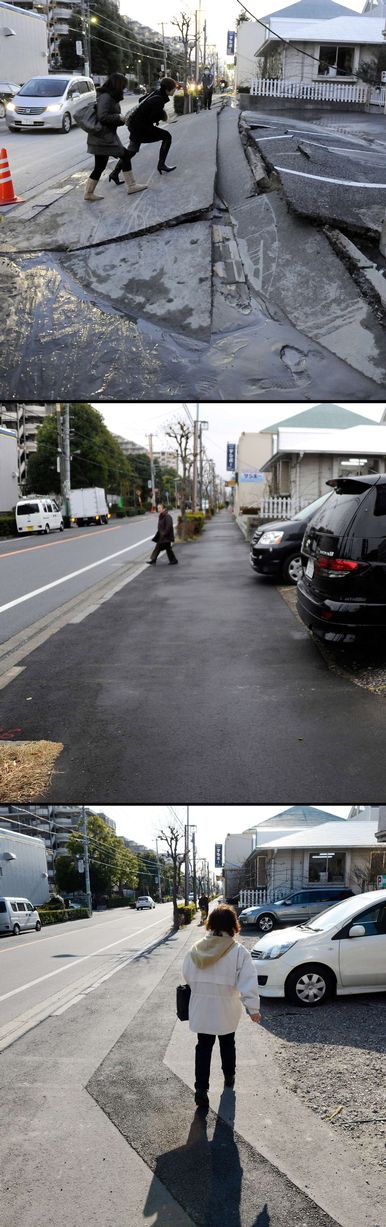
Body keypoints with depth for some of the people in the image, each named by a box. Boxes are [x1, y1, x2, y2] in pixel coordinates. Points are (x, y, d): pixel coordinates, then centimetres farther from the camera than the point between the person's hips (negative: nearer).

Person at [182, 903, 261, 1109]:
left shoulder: (197, 949, -9)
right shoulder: (238, 951, -17)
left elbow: (187, 975, 3)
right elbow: (248, 983, -20)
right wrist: (253, 1008, -15)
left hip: (201, 1009, 1)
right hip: (226, 1010, -1)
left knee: (203, 1046, 10)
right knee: (227, 1043, 22)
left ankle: (201, 1089, 1)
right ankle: (229, 1076, 40)